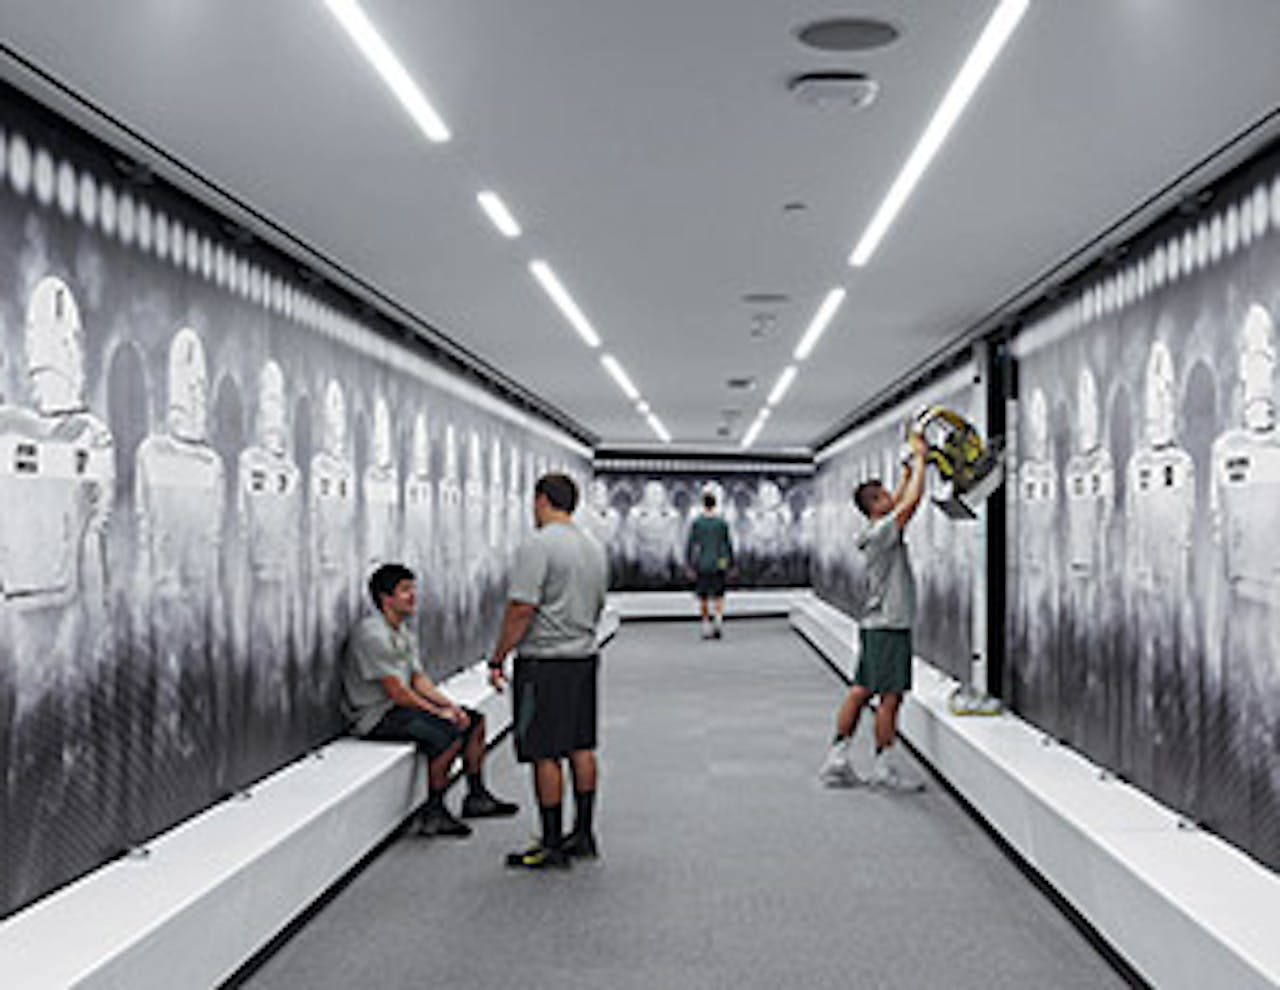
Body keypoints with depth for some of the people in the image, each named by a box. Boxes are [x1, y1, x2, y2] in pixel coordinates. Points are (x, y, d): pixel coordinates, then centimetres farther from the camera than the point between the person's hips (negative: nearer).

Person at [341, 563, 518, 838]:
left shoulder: (406, 630, 12)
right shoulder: (372, 634, -20)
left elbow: (418, 679, 12)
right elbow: (396, 692, -22)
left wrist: (450, 705, -3)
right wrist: (438, 712, -15)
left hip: (401, 705, 10)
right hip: (376, 716, -10)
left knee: (475, 721, 7)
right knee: (448, 735, -27)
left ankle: (476, 798, 14)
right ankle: (432, 815, -16)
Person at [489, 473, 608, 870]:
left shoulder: (538, 544, -15)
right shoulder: (594, 547, 12)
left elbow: (521, 609, -19)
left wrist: (497, 659, -13)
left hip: (544, 662, -9)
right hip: (584, 658, 9)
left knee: (545, 754, -3)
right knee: (581, 748, 14)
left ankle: (552, 846, 0)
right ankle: (583, 835, 20)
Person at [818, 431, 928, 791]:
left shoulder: (877, 530, 12)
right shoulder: (882, 531, -15)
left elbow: (902, 499, 25)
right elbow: (912, 500, -18)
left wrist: (909, 464, 22)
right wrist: (920, 457, -9)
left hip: (877, 625, 10)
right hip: (889, 626, -10)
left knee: (861, 691, 8)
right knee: (890, 696, -4)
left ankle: (836, 760, 9)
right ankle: (882, 767, 1)